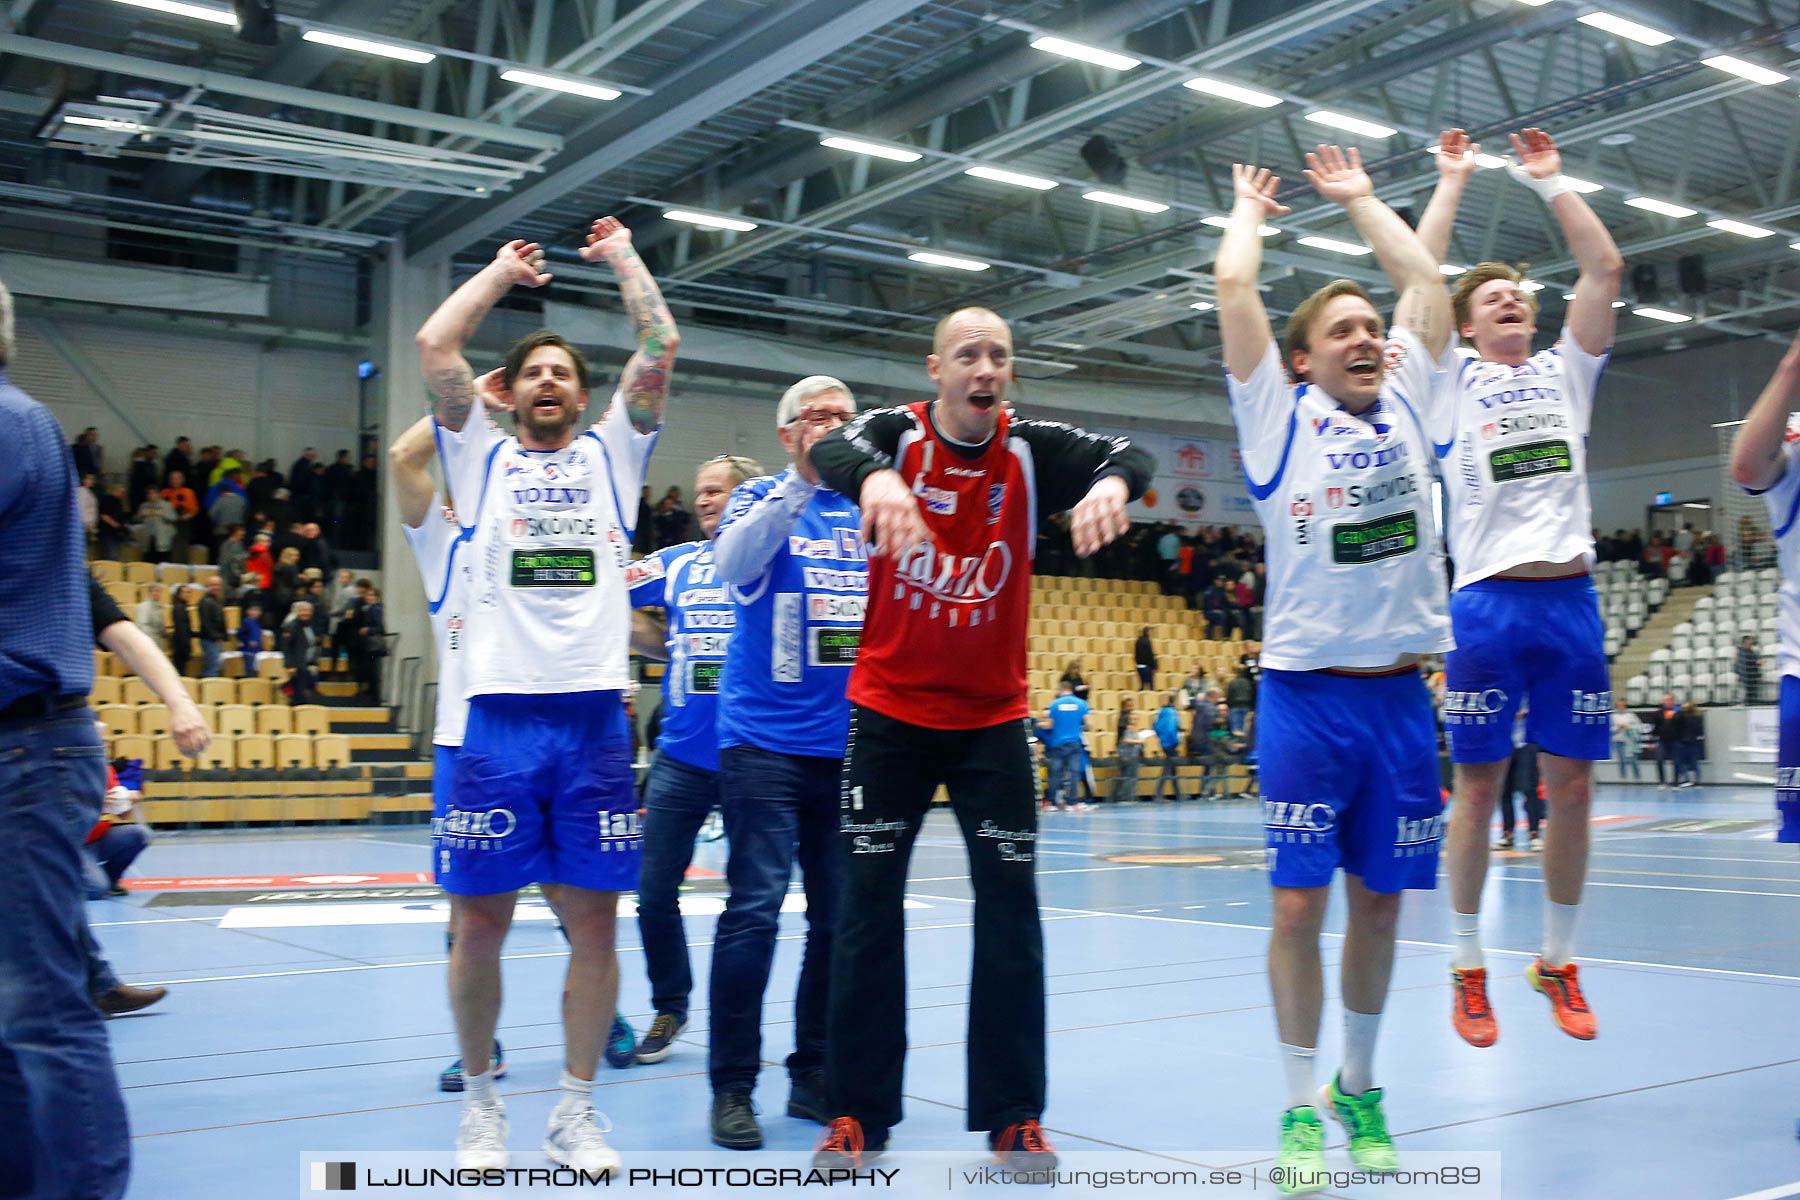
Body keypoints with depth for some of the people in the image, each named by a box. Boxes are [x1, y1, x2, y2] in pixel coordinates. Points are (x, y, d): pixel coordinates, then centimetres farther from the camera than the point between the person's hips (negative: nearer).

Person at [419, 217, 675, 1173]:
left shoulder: (610, 455, 16)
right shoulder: (482, 459, 14)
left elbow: (660, 349, 7)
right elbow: (434, 346, 5)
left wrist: (624, 258, 17)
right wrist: (504, 270, 17)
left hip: (594, 718, 1)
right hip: (498, 717, 0)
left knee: (593, 920, 2)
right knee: (480, 921, 2)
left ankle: (575, 1110, 14)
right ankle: (480, 1100, 19)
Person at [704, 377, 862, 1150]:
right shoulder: (765, 498, 4)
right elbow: (733, 563, -16)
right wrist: (802, 480, -21)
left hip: (851, 740, 4)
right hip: (766, 738, -4)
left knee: (842, 916, 7)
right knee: (755, 909, -7)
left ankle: (814, 1077, 19)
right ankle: (731, 1086, 2)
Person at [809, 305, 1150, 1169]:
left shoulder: (1030, 449, -2)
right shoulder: (898, 434, -6)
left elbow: (1127, 454, -17)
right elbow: (833, 450, -28)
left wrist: (1113, 482, -42)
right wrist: (877, 479, -52)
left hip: (993, 717, 1)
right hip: (890, 712, -1)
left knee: (1011, 912, 1)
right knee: (870, 909, 3)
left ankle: (1013, 1115, 13)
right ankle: (859, 1113, 14)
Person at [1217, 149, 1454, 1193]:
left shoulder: (1405, 406, 12)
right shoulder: (1279, 418, 2)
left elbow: (1424, 278, 15)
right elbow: (1235, 287, -1)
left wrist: (1361, 198, 25)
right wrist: (1249, 207, 16)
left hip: (1402, 695, 4)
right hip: (1308, 695, -4)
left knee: (1381, 902, 11)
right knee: (1301, 905, -2)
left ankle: (1360, 1088, 27)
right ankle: (1301, 1109, 10)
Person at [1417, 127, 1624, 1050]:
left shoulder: (1564, 373, 17)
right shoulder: (1453, 384, 10)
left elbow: (1605, 269, 10)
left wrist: (1549, 182, 15)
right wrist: (1453, 179, 10)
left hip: (1571, 600, 3)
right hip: (1488, 602, -3)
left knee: (1571, 787, 5)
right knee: (1478, 788, 1)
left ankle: (1557, 962, 19)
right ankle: (1467, 966, 12)